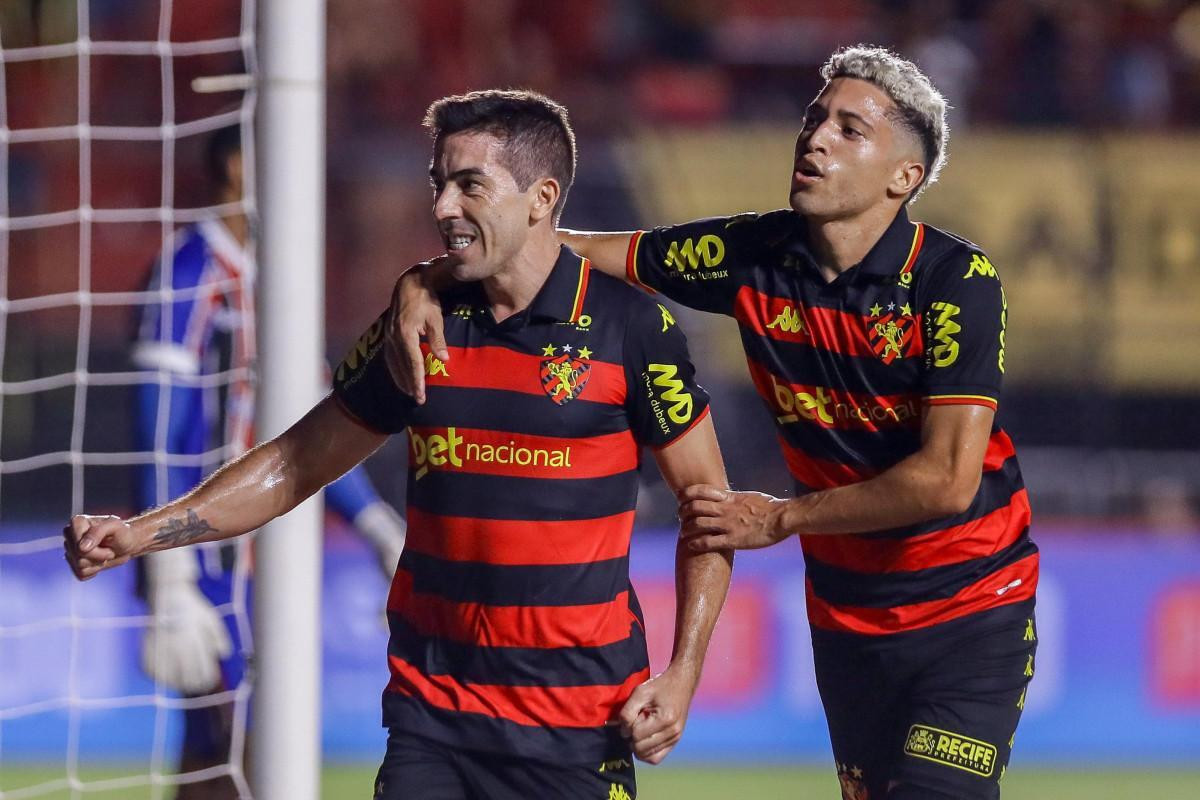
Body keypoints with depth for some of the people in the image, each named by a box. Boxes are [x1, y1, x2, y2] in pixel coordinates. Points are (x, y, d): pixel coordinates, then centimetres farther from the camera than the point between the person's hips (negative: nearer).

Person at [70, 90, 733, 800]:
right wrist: (142, 533, 4)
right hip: (432, 719, 3)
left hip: (579, 723, -3)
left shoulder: (630, 327, -6)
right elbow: (298, 463, 14)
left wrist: (682, 677, -9)